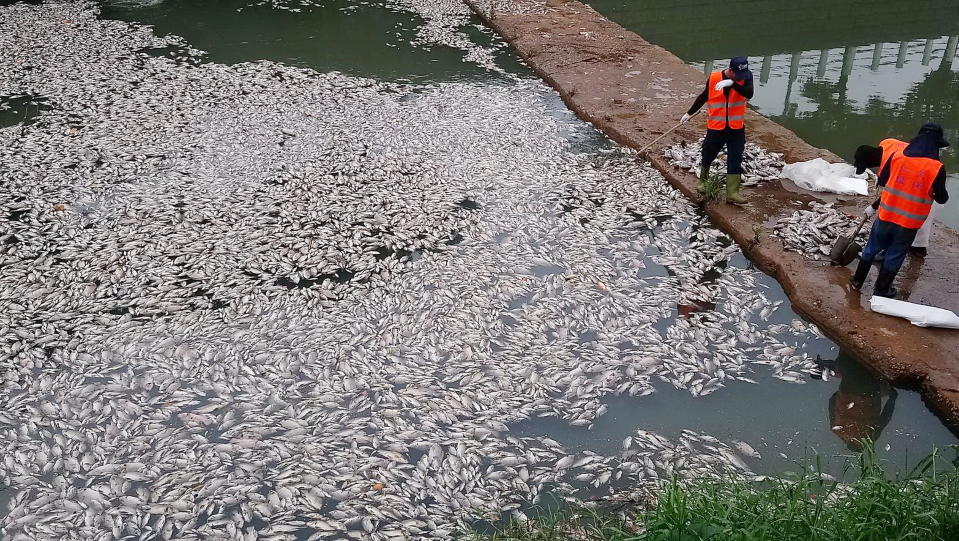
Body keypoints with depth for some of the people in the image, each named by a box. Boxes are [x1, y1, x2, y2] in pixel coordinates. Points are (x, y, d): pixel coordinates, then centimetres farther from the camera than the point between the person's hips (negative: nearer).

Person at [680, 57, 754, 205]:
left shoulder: (746, 77, -9)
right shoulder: (714, 78, -9)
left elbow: (749, 94, -27)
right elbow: (704, 96, 7)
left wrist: (732, 83, -40)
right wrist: (689, 113, 12)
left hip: (737, 128, 0)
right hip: (716, 127, 0)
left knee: (735, 160, -2)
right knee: (708, 156, 14)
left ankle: (732, 192, 0)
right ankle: (703, 180, 40)